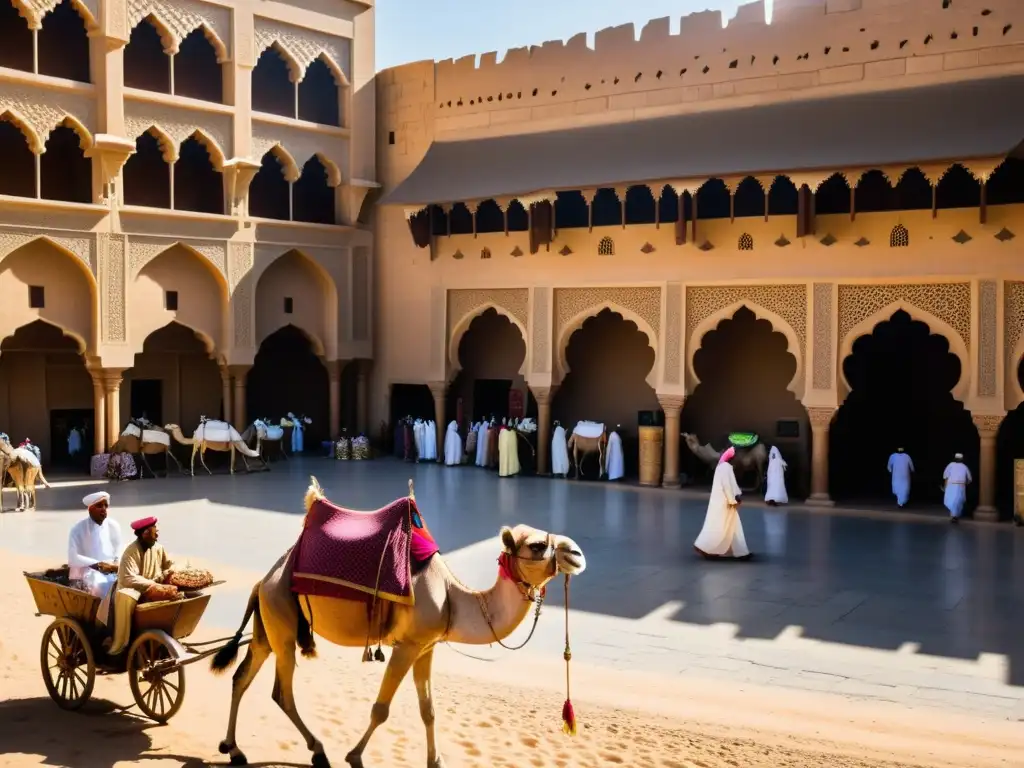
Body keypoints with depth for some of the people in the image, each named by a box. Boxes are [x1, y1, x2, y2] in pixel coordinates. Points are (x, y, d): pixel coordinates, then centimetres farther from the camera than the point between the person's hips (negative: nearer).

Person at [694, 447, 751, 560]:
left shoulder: (725, 466, 14)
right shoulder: (725, 467, -18)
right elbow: (727, 485, -21)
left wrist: (737, 495, 10)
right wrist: (733, 500, -17)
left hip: (724, 501, 11)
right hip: (723, 502, -11)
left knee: (732, 526, 11)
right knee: (719, 527, -6)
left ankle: (739, 552, 14)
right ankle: (705, 547, -1)